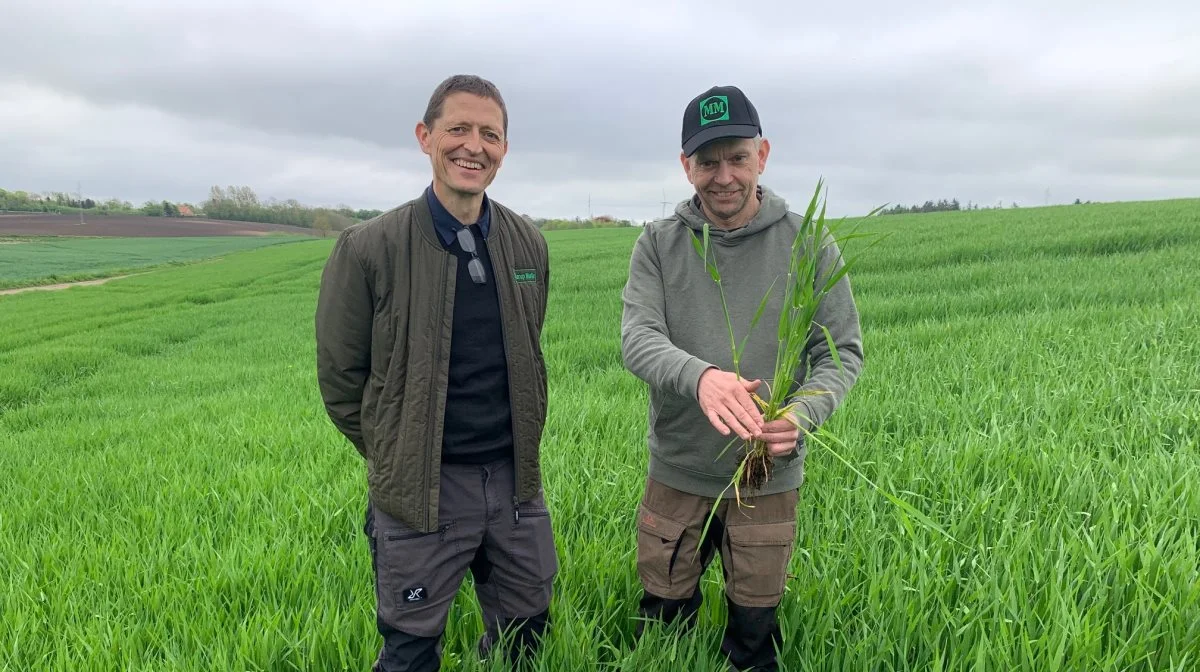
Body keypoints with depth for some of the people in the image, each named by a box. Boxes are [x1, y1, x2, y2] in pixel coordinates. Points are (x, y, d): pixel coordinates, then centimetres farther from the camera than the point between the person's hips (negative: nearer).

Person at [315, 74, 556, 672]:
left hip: (516, 480, 4)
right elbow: (341, 379, -3)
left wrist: (520, 453, 13)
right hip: (420, 491, -3)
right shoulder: (368, 249, -12)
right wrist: (397, 463, 1)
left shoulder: (528, 244, 1)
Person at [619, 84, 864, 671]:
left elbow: (842, 350, -6)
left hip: (771, 477, 0)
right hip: (677, 473, 1)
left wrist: (802, 414, -27)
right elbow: (637, 339, -19)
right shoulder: (658, 245, -6)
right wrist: (700, 375, -41)